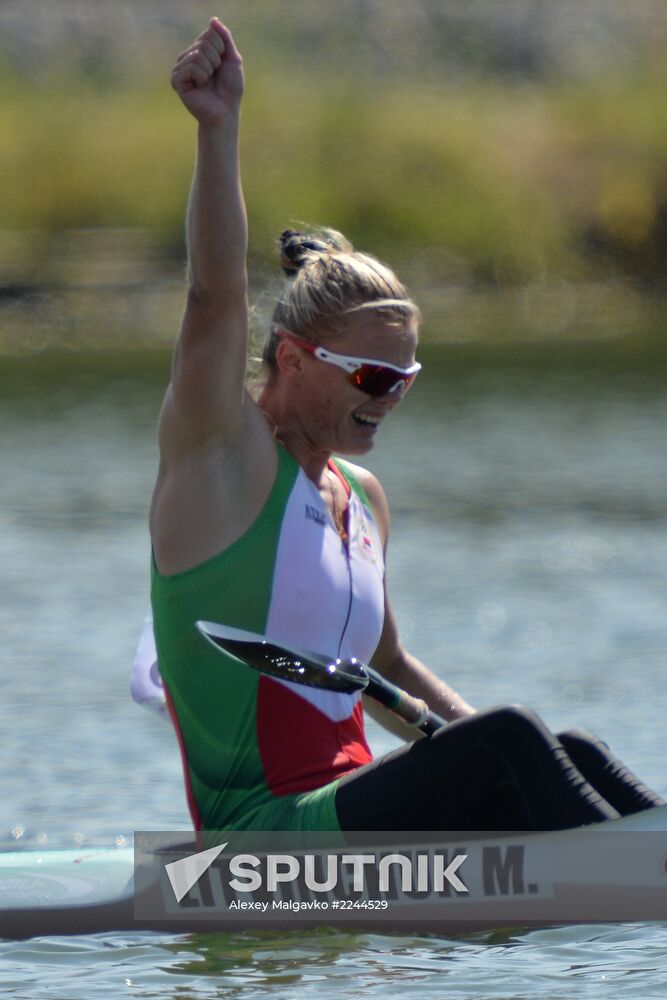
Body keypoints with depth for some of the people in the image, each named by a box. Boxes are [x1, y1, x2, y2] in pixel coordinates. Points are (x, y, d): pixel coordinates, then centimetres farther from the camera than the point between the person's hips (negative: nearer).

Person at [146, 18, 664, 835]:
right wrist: (218, 129, -31)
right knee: (508, 743, -25)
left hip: (347, 820, 7)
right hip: (262, 838, -7)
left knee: (571, 759, -14)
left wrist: (473, 735, 13)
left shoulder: (361, 498, 20)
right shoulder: (222, 455, -2)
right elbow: (216, 302, -19)